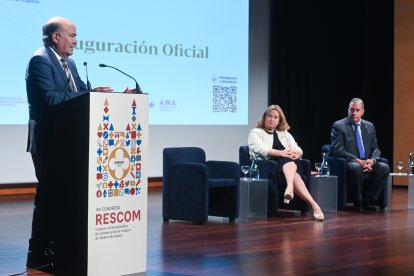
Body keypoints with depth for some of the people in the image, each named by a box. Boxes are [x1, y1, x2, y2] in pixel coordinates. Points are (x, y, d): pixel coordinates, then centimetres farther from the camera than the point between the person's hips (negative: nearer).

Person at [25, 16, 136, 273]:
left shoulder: (69, 63, 16)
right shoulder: (40, 60, -13)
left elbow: (82, 95, 13)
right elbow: (51, 98, -24)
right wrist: (91, 93, -25)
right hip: (48, 141, -9)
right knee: (48, 195, -6)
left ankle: (55, 249, 22)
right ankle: (39, 255, 1)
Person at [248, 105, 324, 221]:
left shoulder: (285, 134, 28)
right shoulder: (255, 133, 13)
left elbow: (298, 149, 15)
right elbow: (260, 149, -9)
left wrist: (296, 153, -12)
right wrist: (281, 153, -23)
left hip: (289, 163, 5)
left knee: (288, 162, -36)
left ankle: (290, 188, -69)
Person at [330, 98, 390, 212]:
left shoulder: (369, 126, 16)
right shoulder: (338, 126, 0)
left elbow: (375, 149, 13)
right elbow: (337, 150, -10)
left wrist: (372, 160, -11)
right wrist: (356, 160, -20)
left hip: (367, 164, 5)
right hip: (348, 164, -5)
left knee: (384, 168, -23)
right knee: (356, 168, -39)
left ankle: (367, 201, -13)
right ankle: (358, 202, -20)